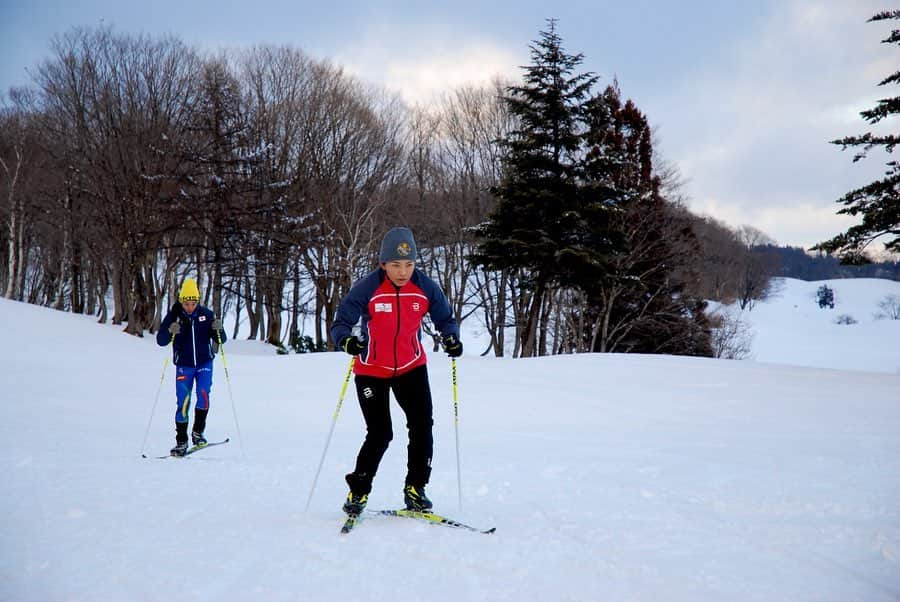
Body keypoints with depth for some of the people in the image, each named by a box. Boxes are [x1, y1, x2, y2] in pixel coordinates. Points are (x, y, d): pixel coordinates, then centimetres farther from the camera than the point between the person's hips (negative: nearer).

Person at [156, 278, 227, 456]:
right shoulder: (173, 315, -6)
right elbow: (160, 341, -8)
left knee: (203, 395, -17)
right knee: (182, 403, -2)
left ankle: (198, 432, 0)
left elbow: (221, 340, 0)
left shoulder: (206, 315, -4)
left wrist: (218, 330, -22)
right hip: (184, 365, 0)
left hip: (204, 363, 0)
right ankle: (181, 441, 8)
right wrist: (170, 332, -28)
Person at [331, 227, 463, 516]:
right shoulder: (366, 289, -21)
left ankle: (415, 488, 13)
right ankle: (358, 491, 13)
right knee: (380, 434, -7)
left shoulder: (426, 288, -13)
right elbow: (340, 323, -21)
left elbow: (445, 318, -3)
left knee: (422, 427, -5)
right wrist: (346, 340, -43)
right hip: (371, 370, -3)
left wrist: (451, 338, -25)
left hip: (411, 367, 3)